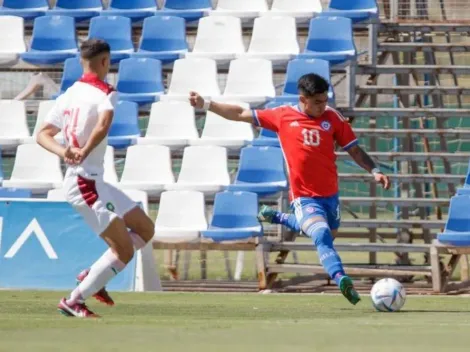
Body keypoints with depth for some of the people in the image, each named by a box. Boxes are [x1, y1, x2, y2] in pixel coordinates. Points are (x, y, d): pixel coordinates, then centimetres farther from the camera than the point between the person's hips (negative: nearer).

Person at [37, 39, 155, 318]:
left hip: (94, 182, 9)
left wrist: (64, 152, -8)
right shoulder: (106, 93, -10)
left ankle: (92, 276, 13)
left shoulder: (69, 95, 14)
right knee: (124, 252, -8)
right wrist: (84, 153, -28)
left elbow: (43, 134, 8)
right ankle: (74, 302, -5)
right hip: (85, 182, -9)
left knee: (145, 229, 15)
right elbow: (103, 124, -31)